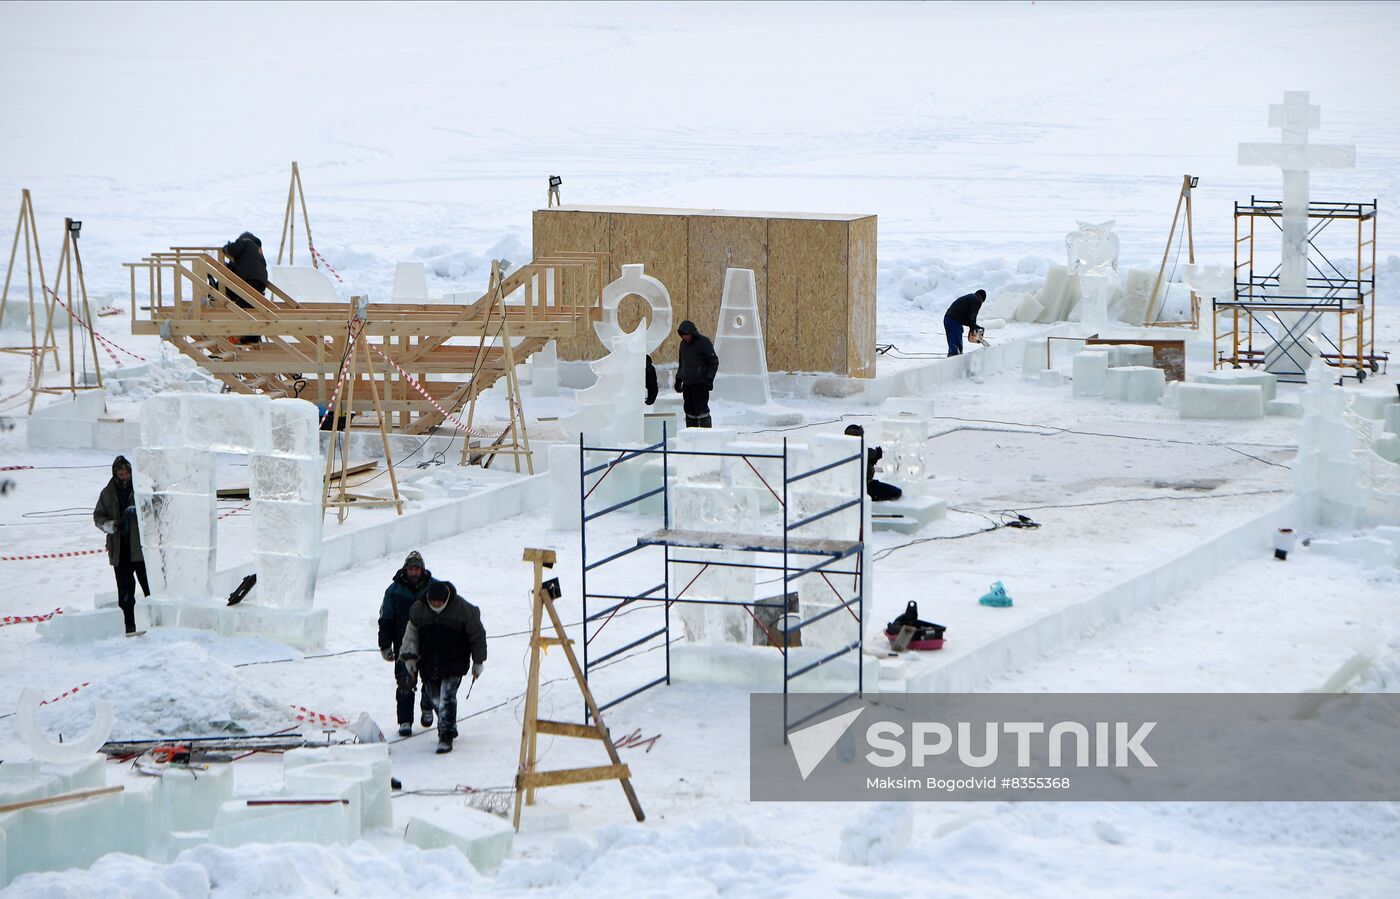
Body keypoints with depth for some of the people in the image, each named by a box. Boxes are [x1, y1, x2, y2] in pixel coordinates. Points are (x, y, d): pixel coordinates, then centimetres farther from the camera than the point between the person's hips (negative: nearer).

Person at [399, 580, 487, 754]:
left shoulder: (463, 609, -11)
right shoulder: (418, 609, -3)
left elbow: (477, 635, 0)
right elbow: (411, 633, 12)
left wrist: (478, 662, 5)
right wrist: (409, 656, 3)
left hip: (454, 664, -4)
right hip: (428, 665, 4)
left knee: (446, 698, -16)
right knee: (435, 699, 10)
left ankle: (446, 736, -12)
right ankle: (449, 728, 31)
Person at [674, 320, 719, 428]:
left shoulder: (704, 342, -8)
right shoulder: (683, 344, 12)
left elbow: (714, 362, -8)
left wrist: (709, 379, -15)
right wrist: (678, 379, 19)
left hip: (701, 383, -7)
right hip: (687, 383, 7)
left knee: (701, 408, -11)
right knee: (690, 410, 6)